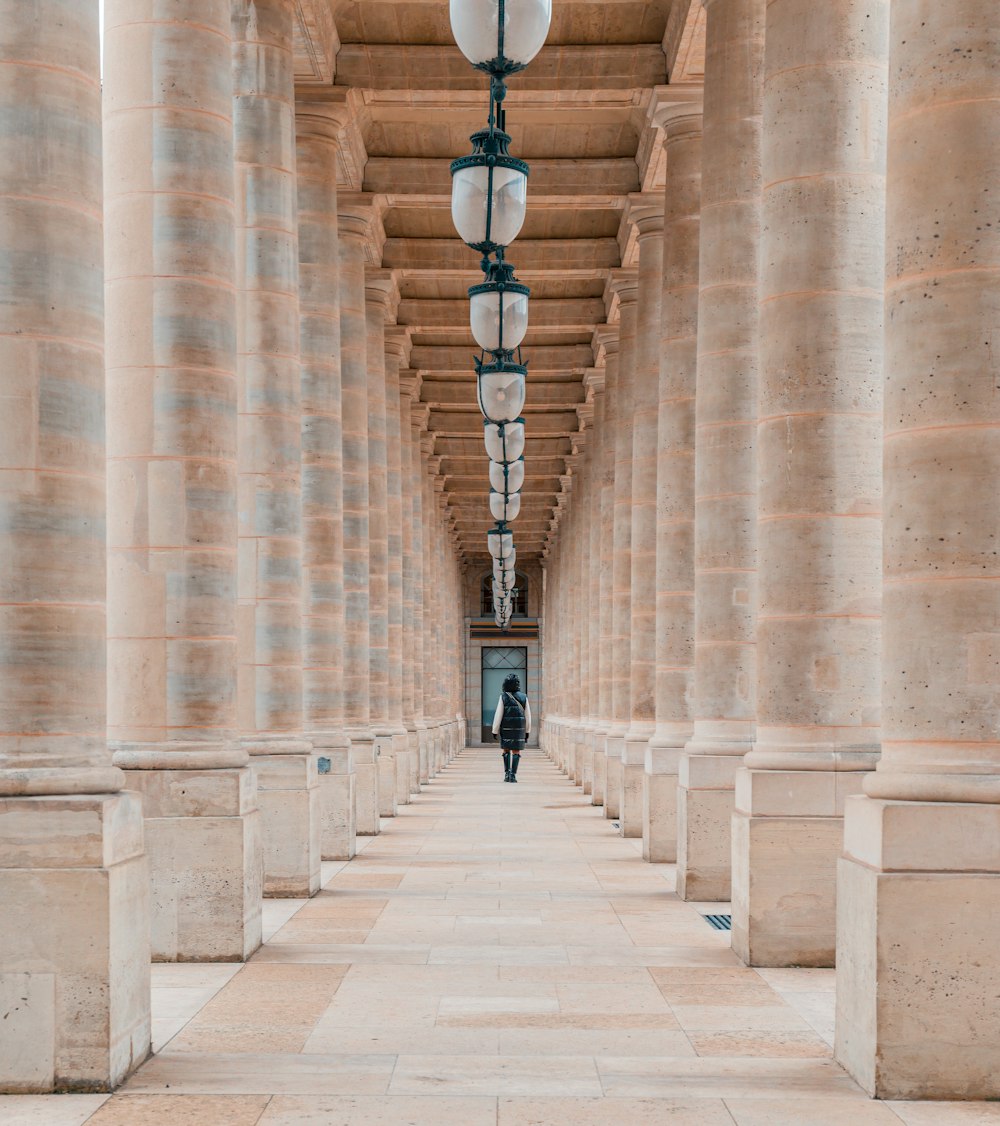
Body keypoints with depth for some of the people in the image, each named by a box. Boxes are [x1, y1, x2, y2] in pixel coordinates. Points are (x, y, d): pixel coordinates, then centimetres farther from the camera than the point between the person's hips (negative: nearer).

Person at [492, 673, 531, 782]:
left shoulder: (503, 697, -7)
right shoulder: (523, 697, -2)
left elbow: (498, 715, -8)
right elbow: (528, 715, 3)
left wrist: (495, 730, -2)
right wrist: (527, 731, 13)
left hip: (506, 728, -1)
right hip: (519, 728, 1)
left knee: (506, 750, 15)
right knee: (516, 752, 6)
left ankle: (507, 773, 4)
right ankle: (513, 775, 0)